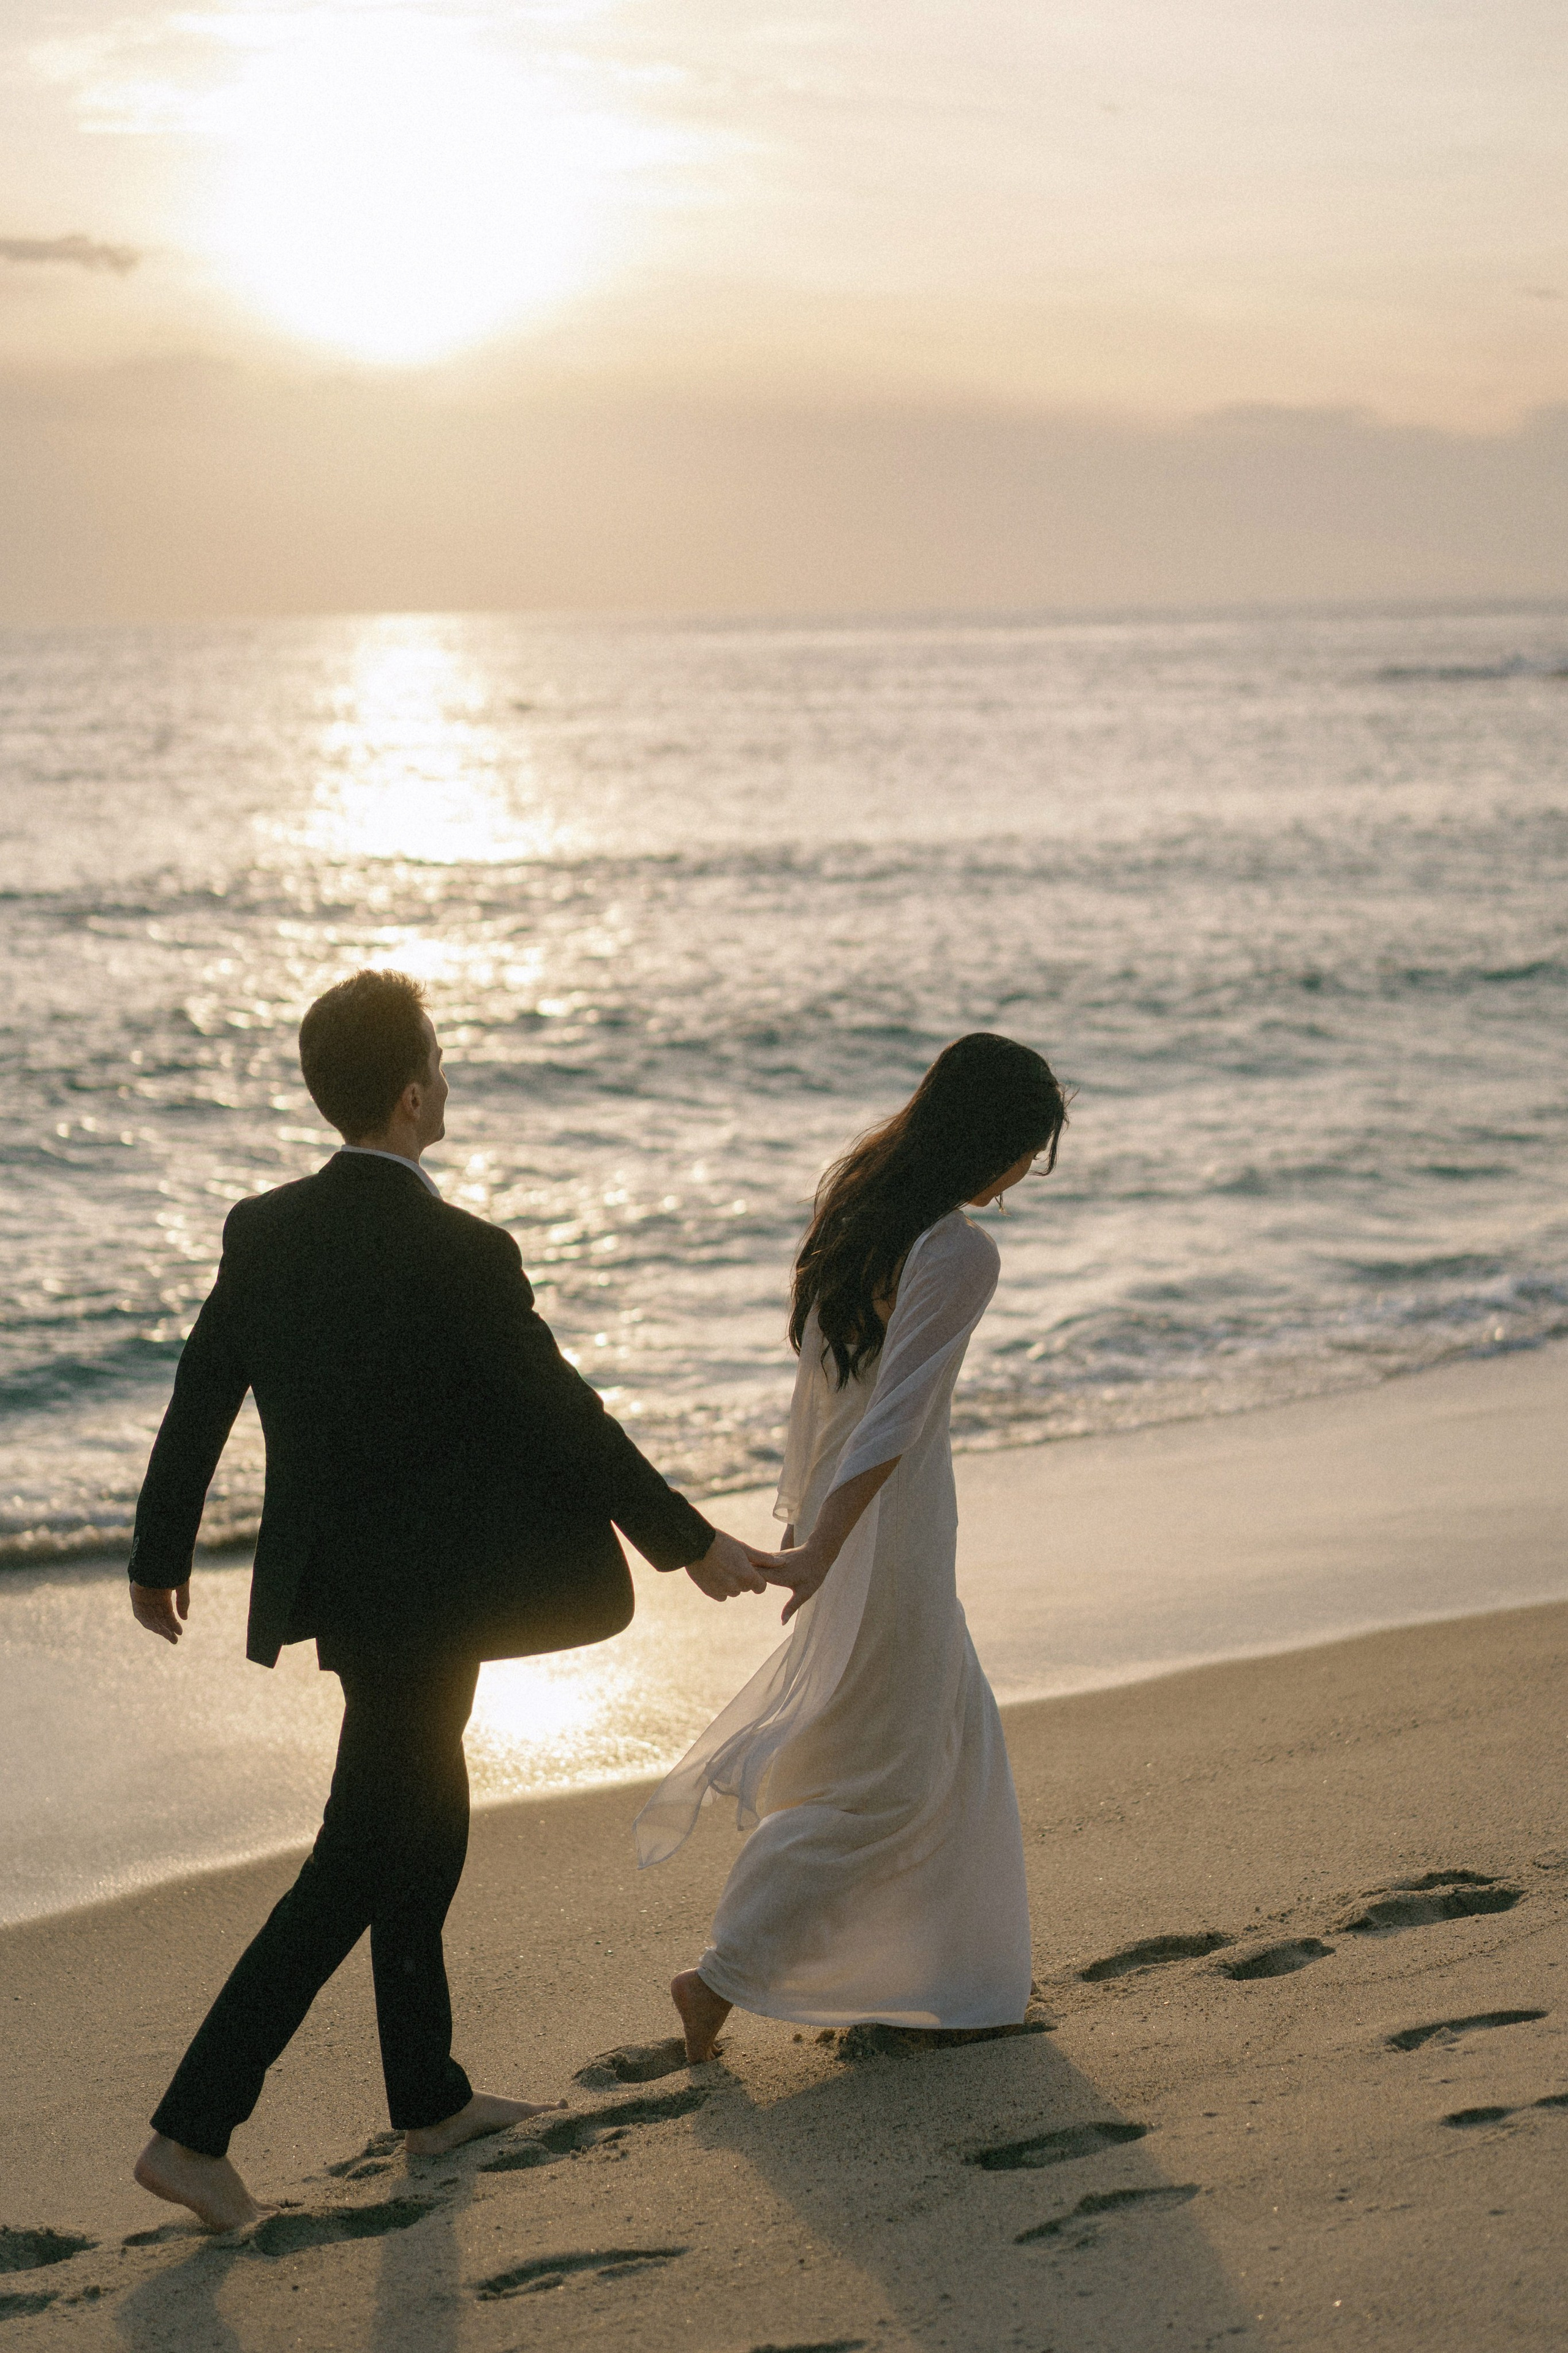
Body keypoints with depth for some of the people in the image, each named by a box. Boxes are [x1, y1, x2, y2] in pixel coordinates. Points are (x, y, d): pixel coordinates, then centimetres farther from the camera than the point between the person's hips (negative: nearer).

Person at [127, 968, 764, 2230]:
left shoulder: (264, 1230, -1)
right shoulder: (461, 1254, -20)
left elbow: (199, 1403, 6)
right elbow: (563, 1414, -14)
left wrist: (161, 1557, 20)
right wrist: (693, 1543, -4)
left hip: (340, 1583, 7)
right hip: (428, 1594, -7)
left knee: (428, 1824, 21)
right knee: (359, 1862, -1)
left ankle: (431, 2095, 33)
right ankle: (194, 2129, -3)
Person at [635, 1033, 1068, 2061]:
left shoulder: (856, 1198, 4)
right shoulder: (961, 1253, -22)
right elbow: (897, 1415, -28)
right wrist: (817, 1551, -31)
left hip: (834, 1506, 9)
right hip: (890, 1531, -9)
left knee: (954, 1737, 22)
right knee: (882, 1775, 5)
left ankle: (937, 1975, 32)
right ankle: (723, 1977, 6)